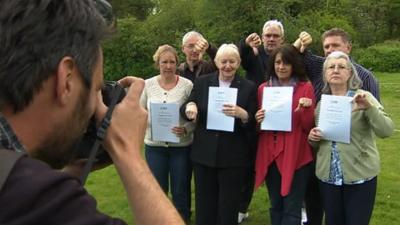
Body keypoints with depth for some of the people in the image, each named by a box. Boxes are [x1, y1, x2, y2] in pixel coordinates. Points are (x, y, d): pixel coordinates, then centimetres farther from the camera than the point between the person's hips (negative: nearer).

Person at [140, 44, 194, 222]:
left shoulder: (187, 85, -7)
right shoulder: (148, 84, 1)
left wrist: (186, 129, -22)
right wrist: (149, 122, -12)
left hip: (181, 146, -2)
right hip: (154, 145, 2)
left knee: (180, 191, 11)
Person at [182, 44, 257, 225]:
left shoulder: (248, 87, -2)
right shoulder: (202, 82, 3)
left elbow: (253, 125, -3)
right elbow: (186, 110, 7)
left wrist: (242, 114, -24)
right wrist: (189, 106, -16)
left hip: (233, 158, -2)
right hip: (204, 155, 2)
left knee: (228, 209, 10)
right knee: (204, 207, 14)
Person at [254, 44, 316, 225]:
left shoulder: (305, 88, -3)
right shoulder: (263, 88, 7)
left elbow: (308, 127, -5)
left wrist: (307, 109, -23)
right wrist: (257, 120, -8)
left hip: (296, 156, -4)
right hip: (270, 156, 4)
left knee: (292, 209, 1)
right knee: (275, 206, 15)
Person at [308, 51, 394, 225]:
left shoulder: (363, 98, -5)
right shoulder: (322, 102, 7)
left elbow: (386, 131, -16)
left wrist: (369, 108, -30)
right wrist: (312, 138, -5)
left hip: (360, 175, -4)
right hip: (327, 176, 4)